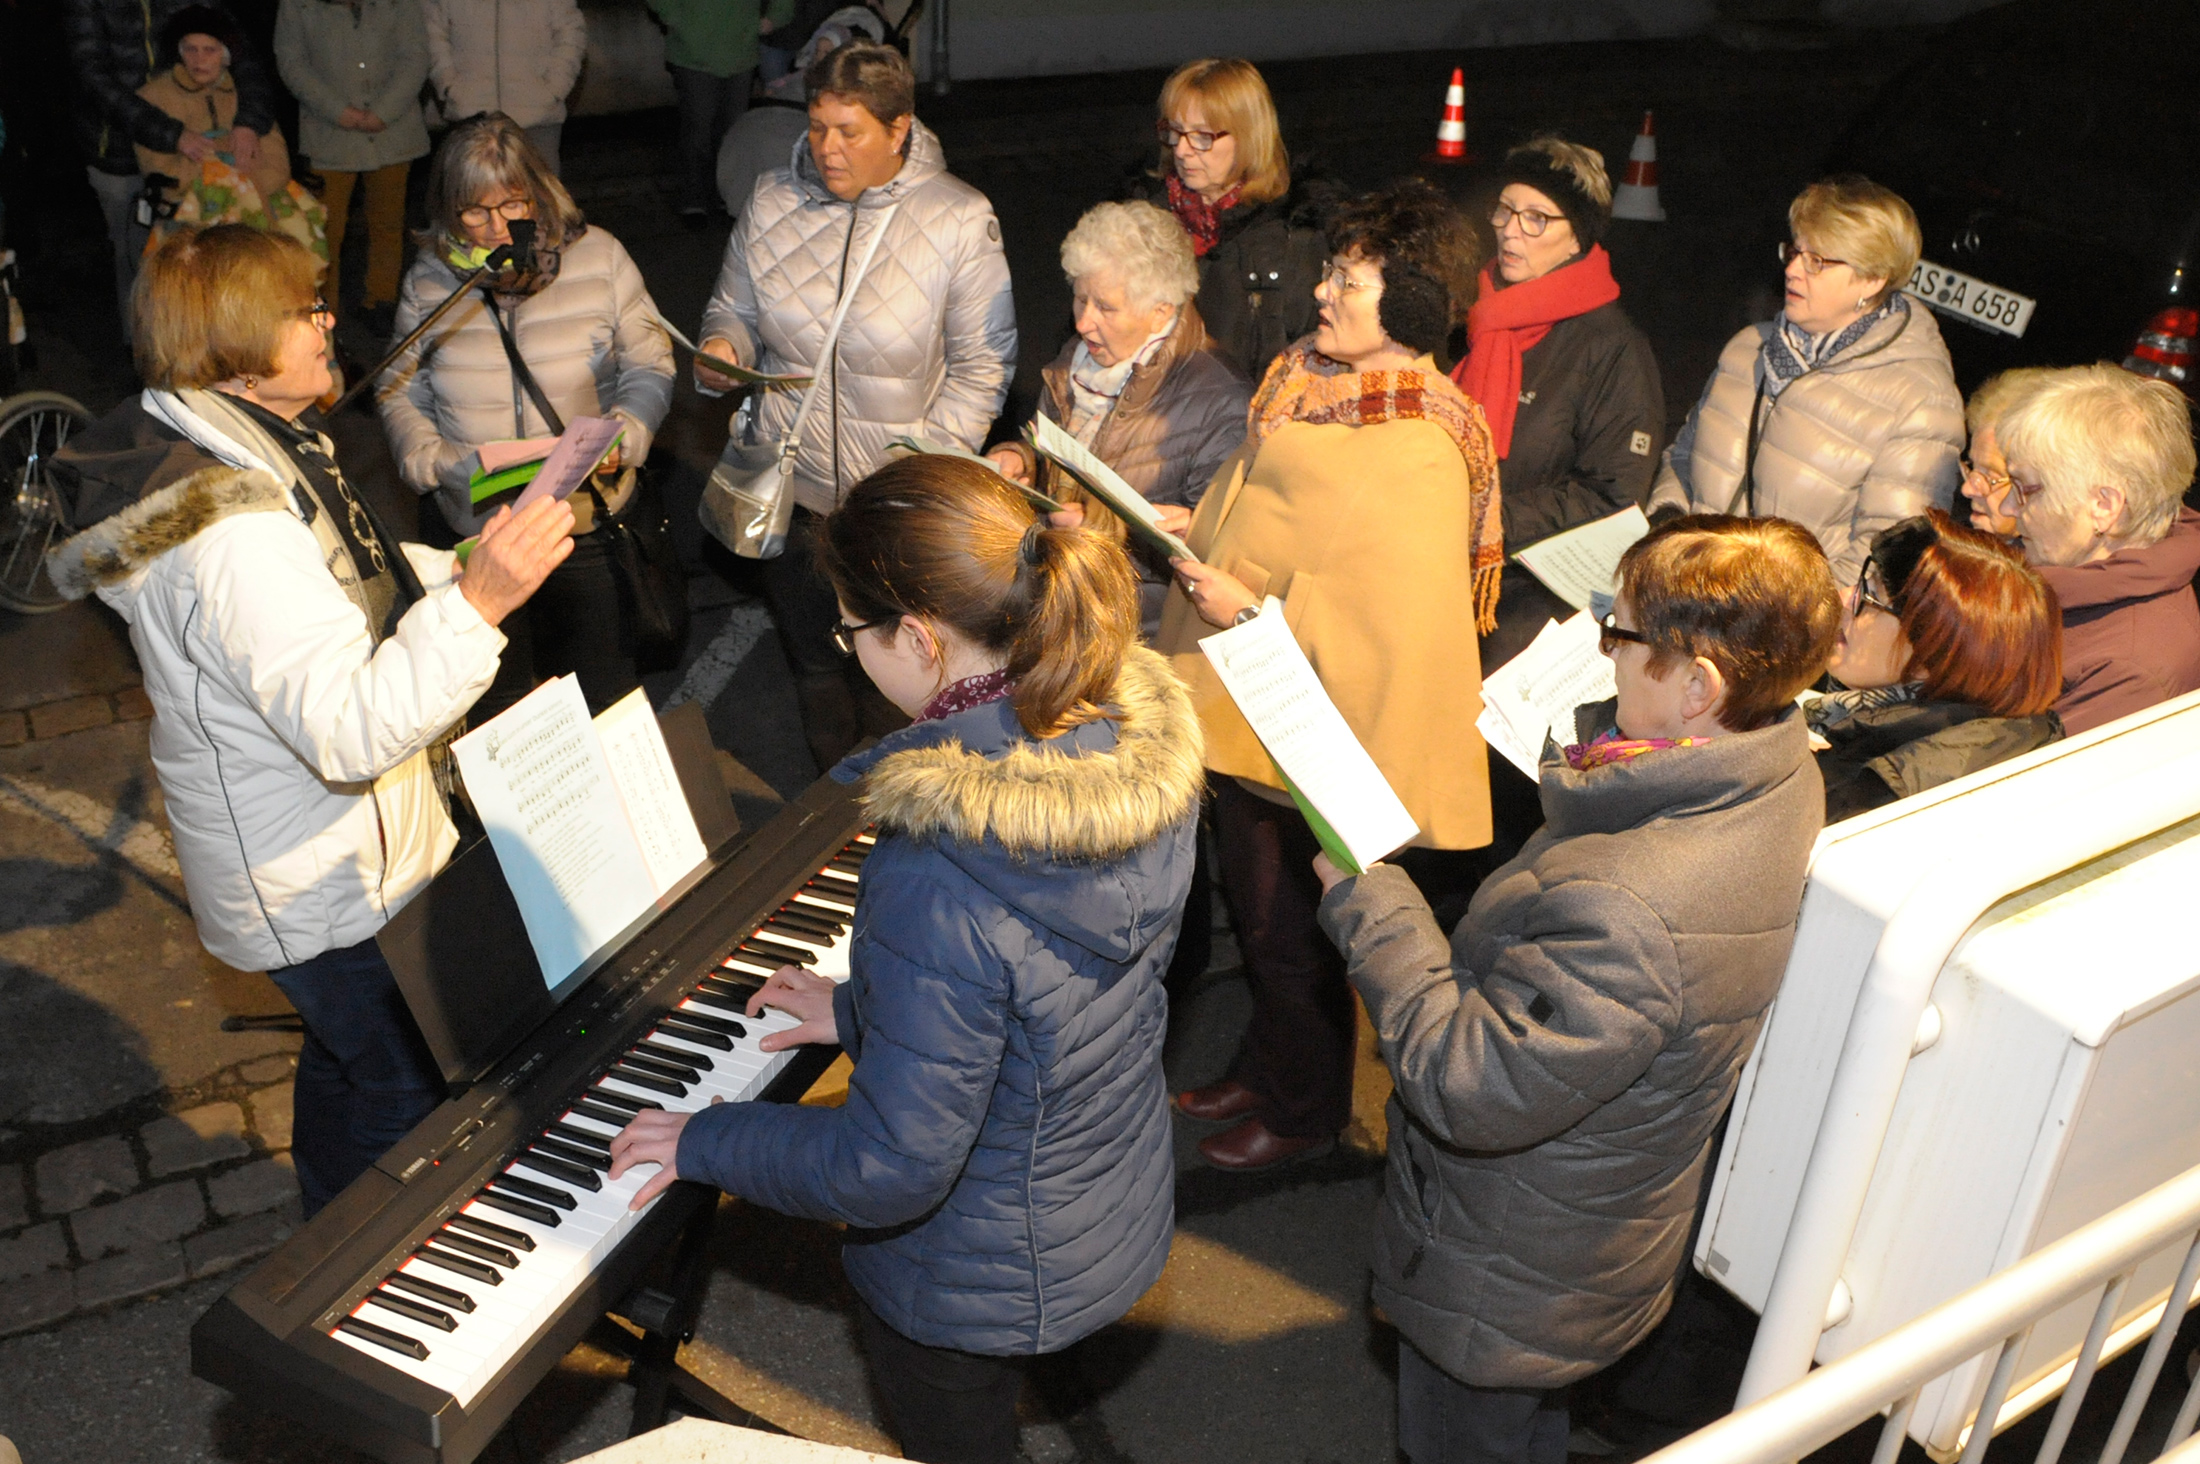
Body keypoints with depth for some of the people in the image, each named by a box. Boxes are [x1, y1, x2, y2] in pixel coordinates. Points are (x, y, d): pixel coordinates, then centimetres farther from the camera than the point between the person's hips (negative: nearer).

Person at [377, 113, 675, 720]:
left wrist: (621, 436, -19)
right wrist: (437, 461, -12)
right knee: (494, 710, 13)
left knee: (602, 702, 7)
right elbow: (398, 391, 6)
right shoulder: (430, 278, 0)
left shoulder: (597, 256, -5)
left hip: (591, 522, -1)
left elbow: (649, 368, 0)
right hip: (476, 530, 2)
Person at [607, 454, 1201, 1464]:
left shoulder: (939, 876, -40)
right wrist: (862, 1011, 10)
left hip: (987, 1284, -6)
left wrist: (703, 1142, -13)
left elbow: (891, 1172, -29)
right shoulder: (1133, 735, -15)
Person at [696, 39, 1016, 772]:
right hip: (791, 488, 3)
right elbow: (734, 308, 12)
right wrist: (721, 347, -13)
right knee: (812, 657, 19)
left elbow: (982, 363, -9)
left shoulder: (959, 219, -11)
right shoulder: (771, 202, -1)